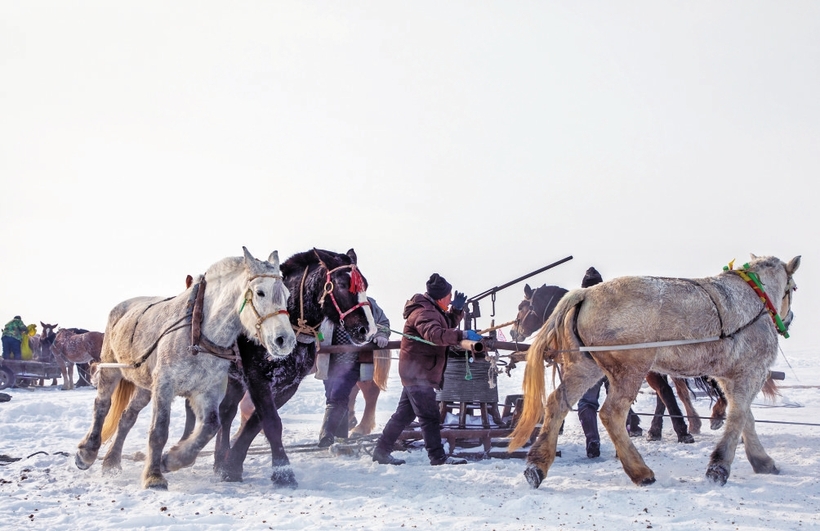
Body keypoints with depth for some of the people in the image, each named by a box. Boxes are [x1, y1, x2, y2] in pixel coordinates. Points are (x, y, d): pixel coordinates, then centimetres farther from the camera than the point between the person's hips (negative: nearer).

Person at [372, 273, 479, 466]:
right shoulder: (423, 312, -20)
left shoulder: (432, 309, 14)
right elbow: (434, 334, -36)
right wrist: (462, 335, -41)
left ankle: (381, 451, 19)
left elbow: (447, 325, 22)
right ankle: (438, 457, -6)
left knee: (404, 414, 14)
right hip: (418, 373, -11)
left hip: (415, 372, 11)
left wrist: (457, 310, 5)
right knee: (429, 417, -8)